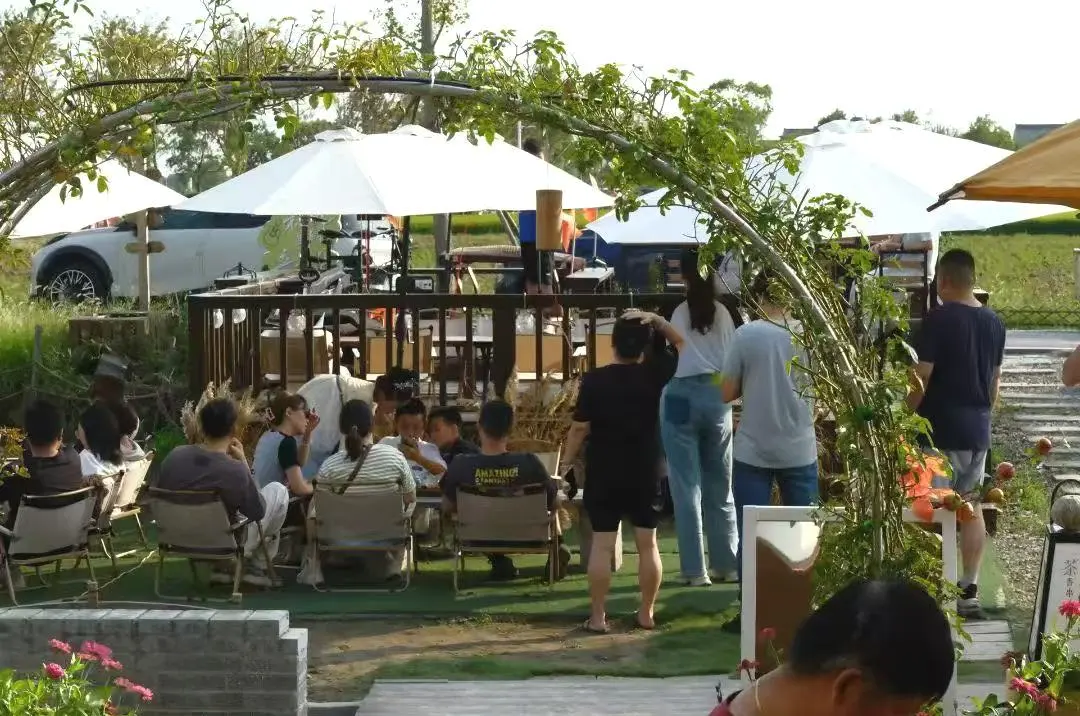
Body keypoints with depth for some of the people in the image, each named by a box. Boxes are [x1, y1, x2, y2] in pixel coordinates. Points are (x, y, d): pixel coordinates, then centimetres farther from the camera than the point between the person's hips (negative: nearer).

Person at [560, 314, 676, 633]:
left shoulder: (594, 380, -9)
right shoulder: (654, 376, -5)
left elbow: (579, 428, -8)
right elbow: (682, 344, 10)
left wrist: (566, 463, 2)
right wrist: (658, 322, 6)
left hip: (603, 473, -1)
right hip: (645, 472, 1)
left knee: (602, 544, 0)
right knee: (647, 543, 9)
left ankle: (598, 616, 0)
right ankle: (646, 613, 13)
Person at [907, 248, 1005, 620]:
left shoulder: (940, 318, -13)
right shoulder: (994, 322, 7)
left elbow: (921, 378, -15)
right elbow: (995, 380, 15)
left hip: (941, 430, -6)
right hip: (977, 431, 7)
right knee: (971, 509, 11)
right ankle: (969, 592, 12)